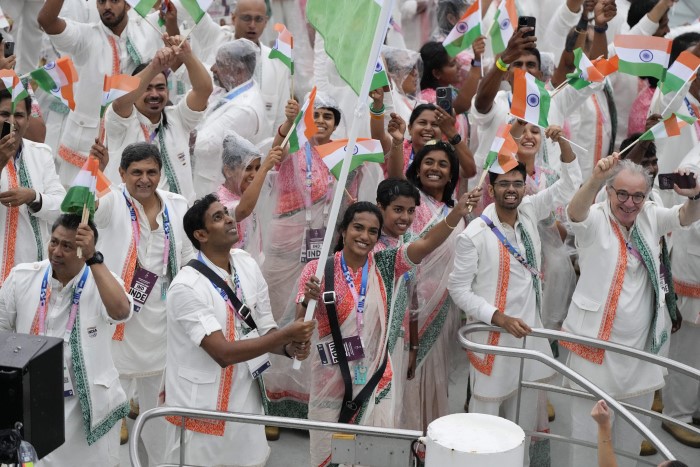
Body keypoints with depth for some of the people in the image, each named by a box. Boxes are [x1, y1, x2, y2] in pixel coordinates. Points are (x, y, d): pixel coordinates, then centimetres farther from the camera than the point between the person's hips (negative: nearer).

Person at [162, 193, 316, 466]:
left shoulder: (247, 265, 2)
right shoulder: (186, 287, -21)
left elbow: (266, 331, 6)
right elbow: (223, 353, -25)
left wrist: (290, 348, -16)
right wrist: (287, 334, -25)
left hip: (246, 406, 6)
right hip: (201, 413, -6)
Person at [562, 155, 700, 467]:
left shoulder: (649, 217, 5)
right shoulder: (594, 221, -12)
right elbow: (575, 212, -31)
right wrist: (595, 179, -52)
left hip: (641, 343, 5)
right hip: (598, 343, -5)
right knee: (590, 426, -3)